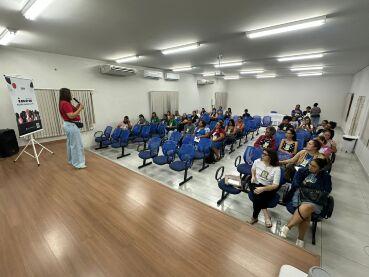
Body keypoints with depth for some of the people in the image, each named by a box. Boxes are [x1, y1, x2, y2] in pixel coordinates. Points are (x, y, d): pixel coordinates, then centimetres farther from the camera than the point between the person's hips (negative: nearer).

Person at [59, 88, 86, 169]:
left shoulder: (63, 103, 13)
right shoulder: (65, 104, -19)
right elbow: (71, 116, -24)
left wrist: (76, 107, 7)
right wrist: (80, 108, -18)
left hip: (68, 125, 11)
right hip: (71, 125, -11)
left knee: (70, 143, 18)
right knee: (76, 145, -6)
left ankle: (72, 160, 30)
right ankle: (78, 163, -1)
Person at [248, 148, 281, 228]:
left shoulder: (276, 169, -14)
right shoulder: (257, 161, -4)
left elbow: (275, 185, -18)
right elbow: (253, 169, 19)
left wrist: (263, 189, -32)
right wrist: (253, 176, -1)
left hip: (268, 188, -2)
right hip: (256, 184, 3)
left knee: (259, 198, -28)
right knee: (257, 196, -29)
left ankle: (254, 217, -4)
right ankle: (266, 215, -11)